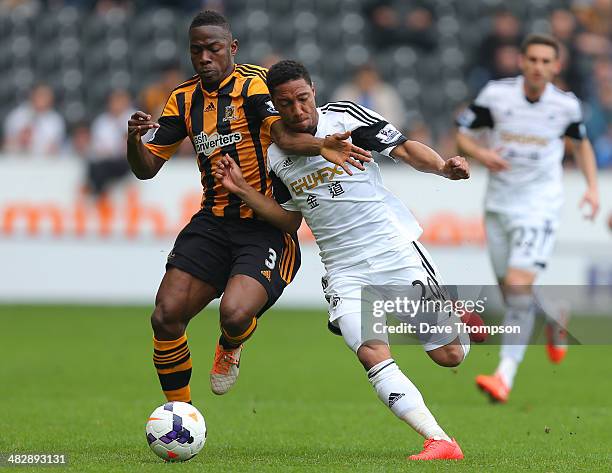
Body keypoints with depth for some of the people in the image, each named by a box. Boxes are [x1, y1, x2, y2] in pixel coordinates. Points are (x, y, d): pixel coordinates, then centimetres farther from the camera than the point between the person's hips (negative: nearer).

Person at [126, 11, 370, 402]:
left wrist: (321, 147, -46)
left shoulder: (255, 83, -8)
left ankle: (230, 349, 15)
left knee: (235, 314, -26)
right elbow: (147, 168, 10)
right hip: (212, 223, 5)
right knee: (165, 318, -7)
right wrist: (134, 140, -12)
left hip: (266, 226, -5)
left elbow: (284, 134, -25)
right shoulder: (184, 99, 9)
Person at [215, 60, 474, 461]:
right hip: (345, 272, 3)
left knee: (450, 355, -5)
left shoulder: (344, 117, -4)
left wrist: (444, 167, -24)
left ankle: (458, 320, 33)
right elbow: (290, 220, 19)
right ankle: (440, 442, -22)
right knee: (371, 353, -22)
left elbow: (405, 150, -6)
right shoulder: (275, 157, 9)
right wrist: (242, 190, 8)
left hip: (393, 246, -3)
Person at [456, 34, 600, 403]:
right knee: (512, 292, 11)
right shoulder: (497, 94, -7)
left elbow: (581, 142, 15)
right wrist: (480, 153, -19)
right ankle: (557, 317, 44)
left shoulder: (566, 104, -5)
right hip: (499, 203, 3)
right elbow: (463, 133, 2)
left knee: (519, 285, -19)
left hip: (540, 204, -3)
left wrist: (593, 187, 4)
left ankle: (505, 375, -17)